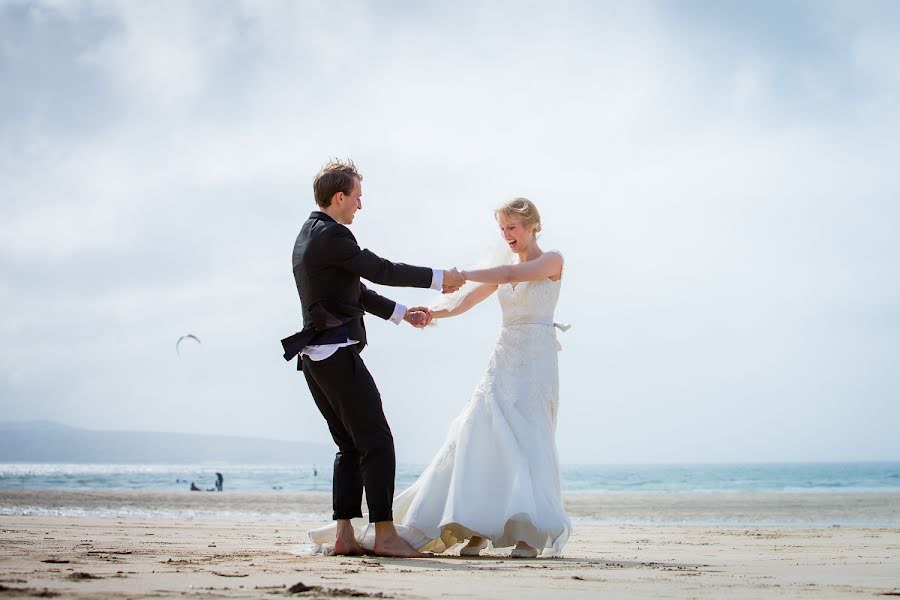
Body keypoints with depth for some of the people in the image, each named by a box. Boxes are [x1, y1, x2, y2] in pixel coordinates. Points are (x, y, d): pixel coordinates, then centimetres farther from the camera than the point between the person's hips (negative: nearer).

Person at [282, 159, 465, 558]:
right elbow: (381, 271, -12)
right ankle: (385, 535, -10)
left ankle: (343, 535, 7)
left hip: (314, 357, 10)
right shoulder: (331, 235, -12)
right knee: (376, 442, -8)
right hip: (338, 353, -10)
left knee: (350, 446, 12)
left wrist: (402, 313, 25)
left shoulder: (308, 236, 20)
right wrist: (439, 279, -1)